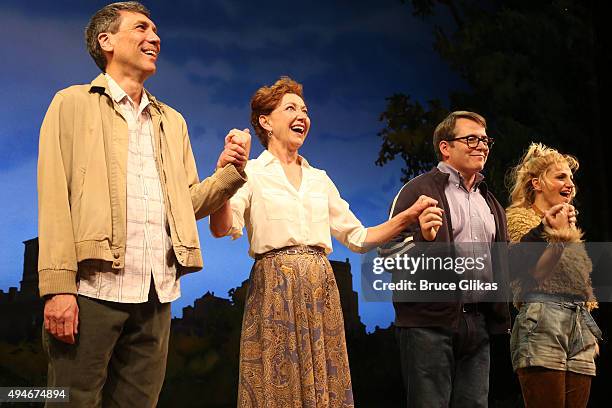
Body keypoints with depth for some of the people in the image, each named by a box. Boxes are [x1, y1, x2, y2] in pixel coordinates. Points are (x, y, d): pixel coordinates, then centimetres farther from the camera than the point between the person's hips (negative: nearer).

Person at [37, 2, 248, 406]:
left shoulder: (172, 121, 23)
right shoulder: (74, 104, 7)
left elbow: (187, 203, 18)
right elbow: (54, 199, -3)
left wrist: (228, 174, -1)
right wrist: (58, 286, -15)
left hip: (156, 295, 5)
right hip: (94, 286, -4)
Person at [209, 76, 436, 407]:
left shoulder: (319, 179, 19)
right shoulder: (251, 172, 2)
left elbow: (358, 237, 18)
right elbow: (223, 229, -14)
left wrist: (408, 216, 7)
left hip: (321, 291, 5)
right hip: (274, 290, -5)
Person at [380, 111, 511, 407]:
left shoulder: (489, 201, 22)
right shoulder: (420, 191, -2)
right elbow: (388, 251, -8)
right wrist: (423, 239, -25)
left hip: (478, 323, 7)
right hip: (430, 321, -7)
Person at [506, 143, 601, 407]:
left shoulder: (569, 226, 25)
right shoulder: (519, 217, 4)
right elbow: (534, 272, -11)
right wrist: (556, 235, -18)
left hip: (580, 328, 7)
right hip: (542, 325, -7)